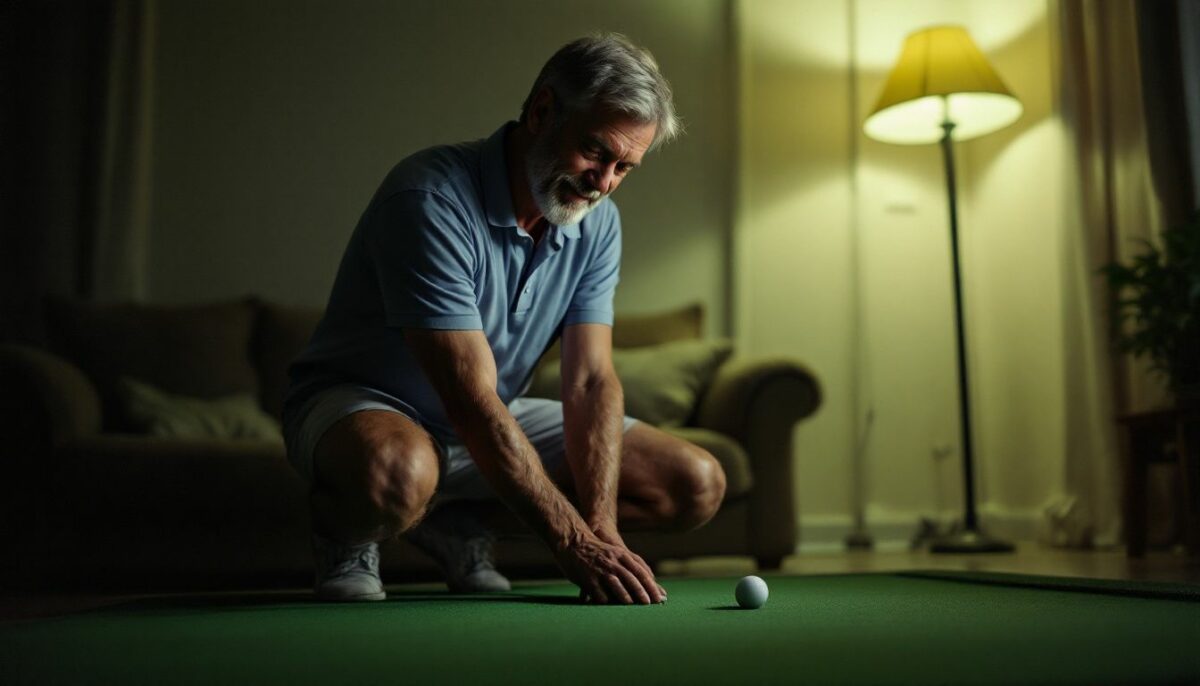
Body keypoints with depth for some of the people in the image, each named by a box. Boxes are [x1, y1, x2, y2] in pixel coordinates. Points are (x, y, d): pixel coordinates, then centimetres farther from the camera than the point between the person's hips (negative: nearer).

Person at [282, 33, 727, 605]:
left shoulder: (598, 224, -6)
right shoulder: (431, 199, -29)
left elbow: (591, 381, -11)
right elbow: (472, 402, -32)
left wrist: (600, 530, -24)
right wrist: (573, 543, -33)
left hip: (495, 423, 7)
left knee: (698, 486, -3)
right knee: (396, 472, -45)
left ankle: (454, 524, 6)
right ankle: (344, 536, -5)